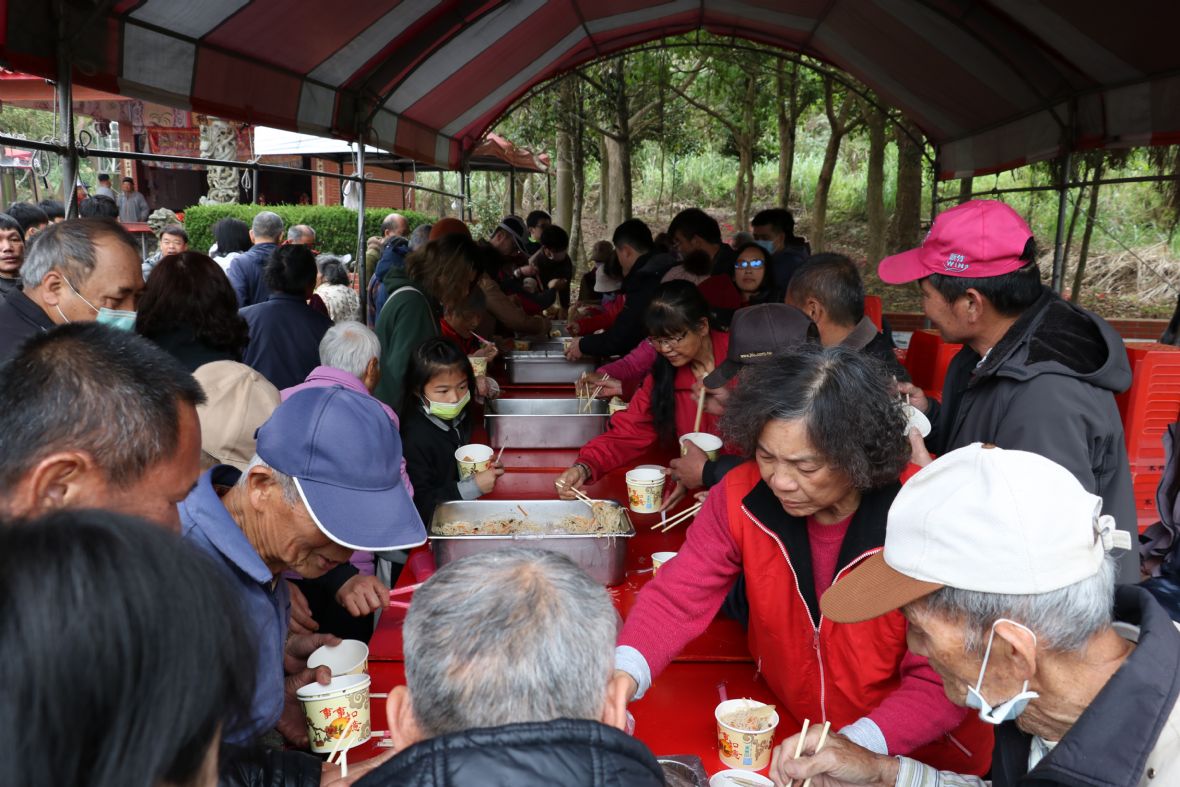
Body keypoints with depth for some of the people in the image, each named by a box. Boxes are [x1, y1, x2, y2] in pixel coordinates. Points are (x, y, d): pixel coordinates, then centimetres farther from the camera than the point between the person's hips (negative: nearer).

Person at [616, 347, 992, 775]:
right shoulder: (742, 495, -13)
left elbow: (940, 681, -18)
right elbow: (677, 596, -11)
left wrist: (856, 744, -32)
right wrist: (624, 674, -29)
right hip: (785, 735, 0)